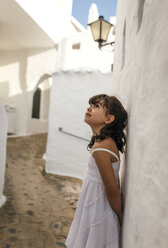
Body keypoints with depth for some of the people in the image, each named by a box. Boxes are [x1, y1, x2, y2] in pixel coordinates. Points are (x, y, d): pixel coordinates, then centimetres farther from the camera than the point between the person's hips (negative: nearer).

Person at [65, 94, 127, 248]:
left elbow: (113, 190, -22)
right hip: (94, 208, 8)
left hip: (97, 213, -8)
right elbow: (115, 179, 7)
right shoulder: (108, 142, -1)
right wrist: (119, 213, 15)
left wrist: (120, 216, -7)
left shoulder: (100, 148, -29)